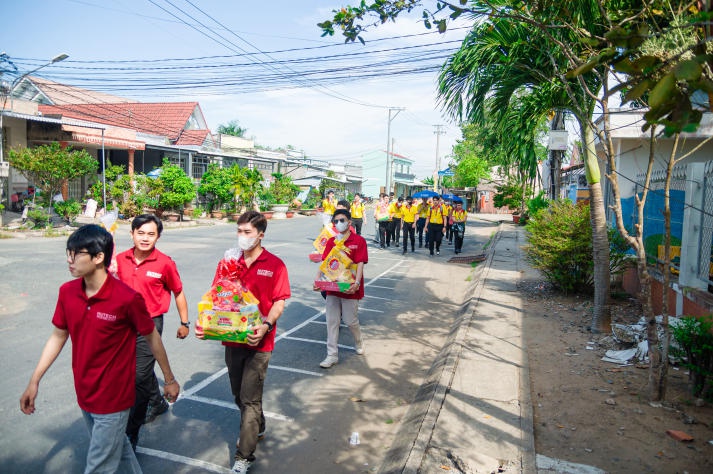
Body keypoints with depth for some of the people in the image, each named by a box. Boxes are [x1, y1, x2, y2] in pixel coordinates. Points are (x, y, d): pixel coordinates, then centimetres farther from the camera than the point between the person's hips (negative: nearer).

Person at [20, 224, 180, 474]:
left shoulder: (128, 299, -23)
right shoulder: (67, 291, -5)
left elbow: (152, 338, -11)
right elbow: (58, 336, 8)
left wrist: (169, 379, -2)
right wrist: (34, 381, 5)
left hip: (113, 398, -6)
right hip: (84, 394, 6)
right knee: (117, 448, 25)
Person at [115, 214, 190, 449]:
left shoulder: (165, 263, -13)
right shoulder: (120, 259, -2)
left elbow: (178, 292, -1)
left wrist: (184, 323, 3)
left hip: (150, 324, -5)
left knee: (140, 377, -6)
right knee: (143, 369, 24)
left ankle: (131, 433, 6)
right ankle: (157, 403, 49)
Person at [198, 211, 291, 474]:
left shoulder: (275, 265, -7)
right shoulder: (227, 262, 4)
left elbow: (279, 302, -9)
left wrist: (266, 326, -25)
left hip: (259, 341, -5)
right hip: (232, 338, 5)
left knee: (250, 398, 0)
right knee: (238, 394, 20)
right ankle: (257, 428, 47)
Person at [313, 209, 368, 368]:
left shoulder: (359, 241, -7)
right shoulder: (331, 241, 5)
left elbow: (360, 264, -13)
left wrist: (356, 283, -26)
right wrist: (317, 280, -11)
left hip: (349, 288, -4)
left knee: (350, 320, 6)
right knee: (332, 321, 6)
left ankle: (359, 342, 37)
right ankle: (332, 355, 15)